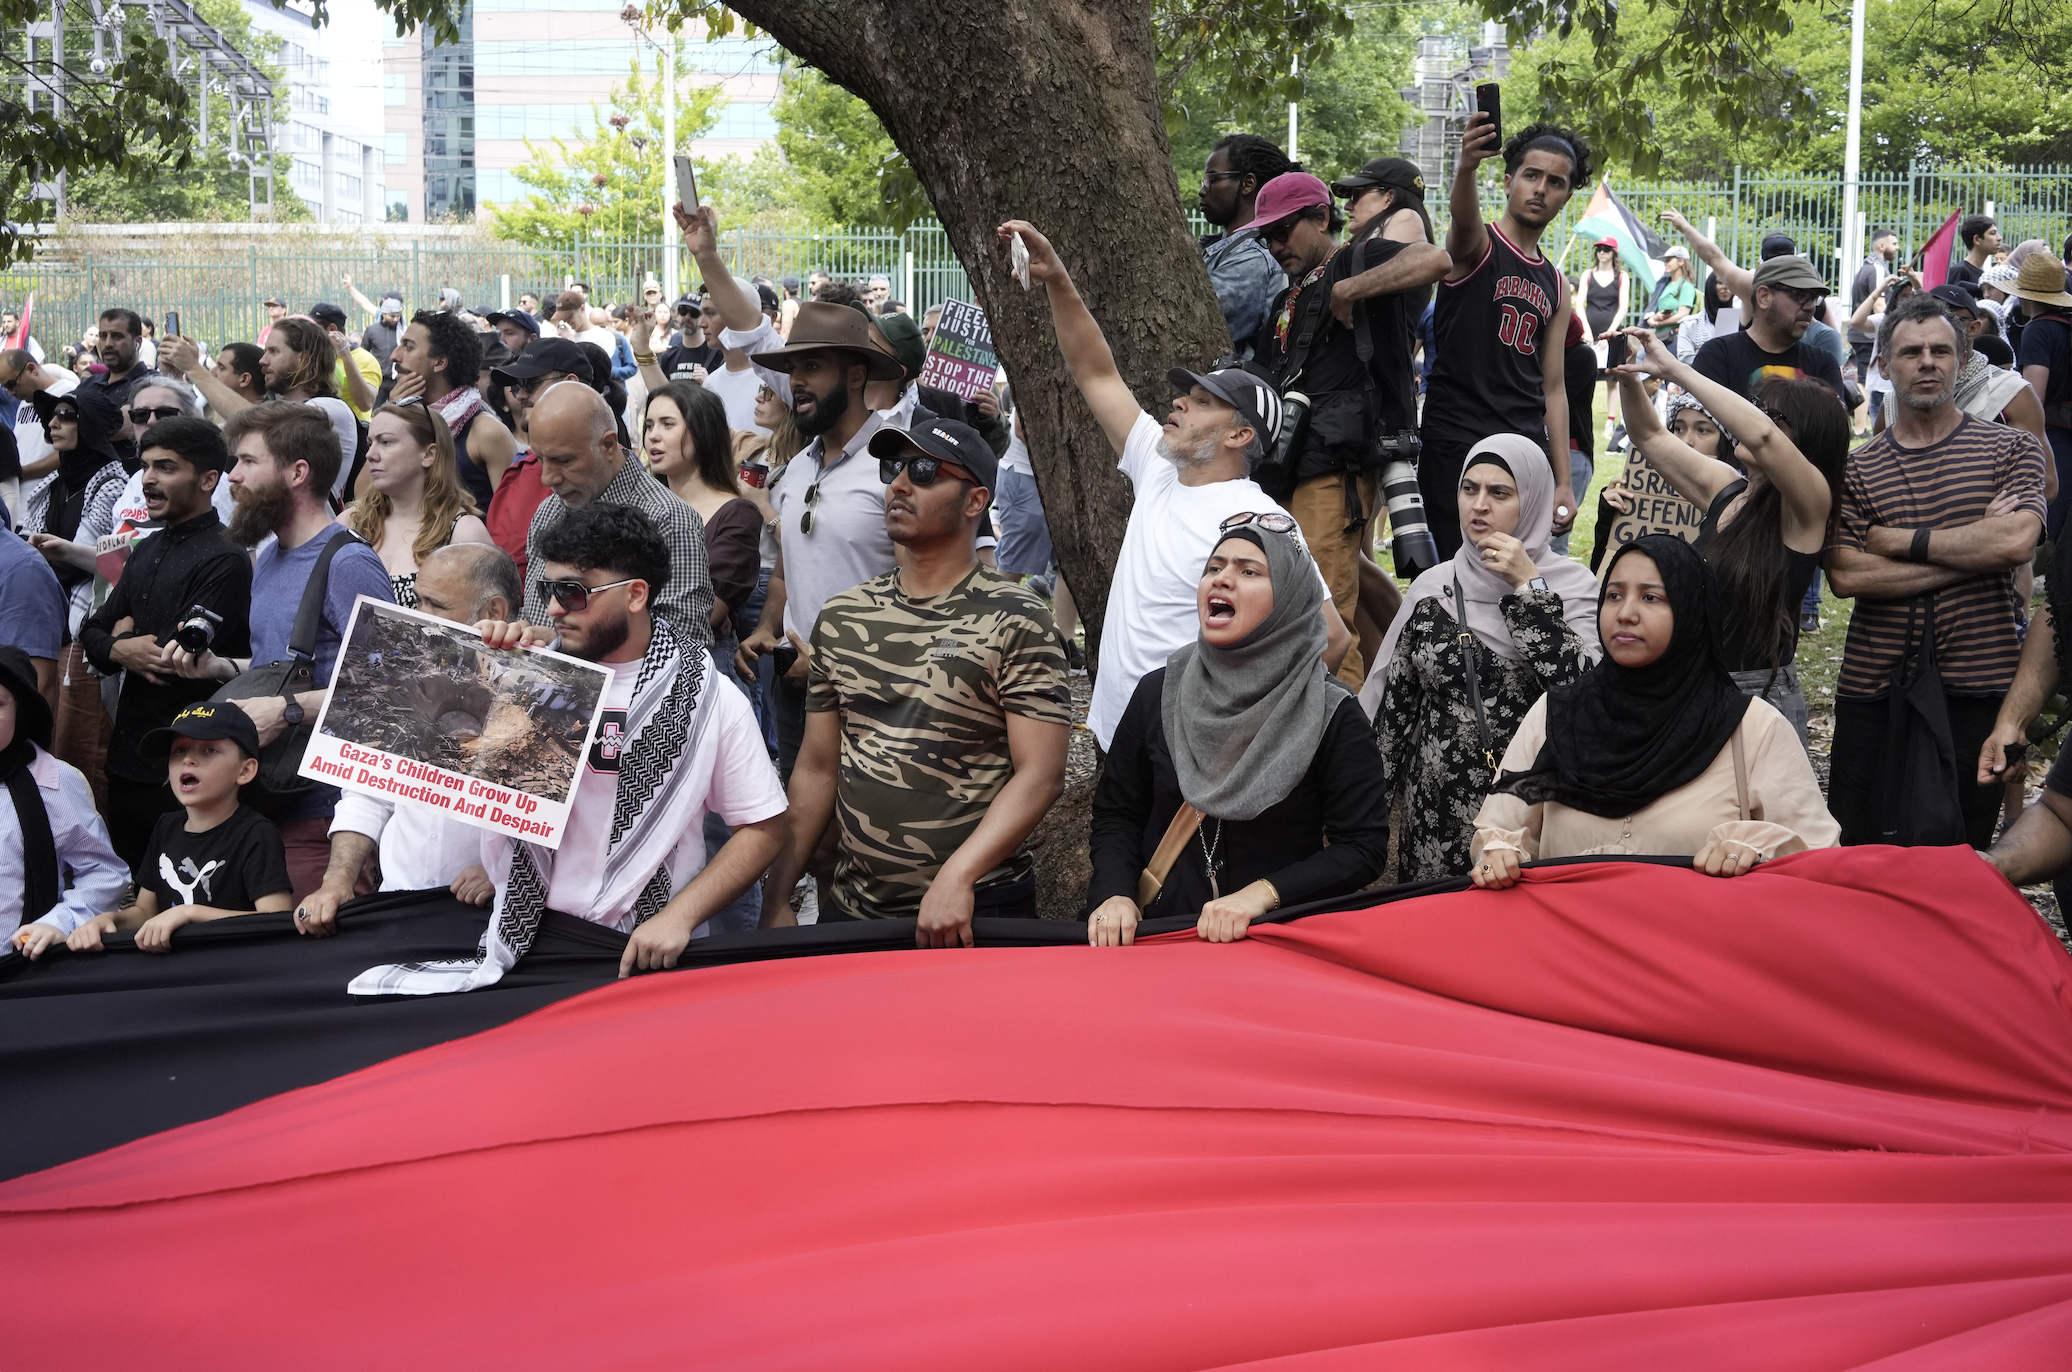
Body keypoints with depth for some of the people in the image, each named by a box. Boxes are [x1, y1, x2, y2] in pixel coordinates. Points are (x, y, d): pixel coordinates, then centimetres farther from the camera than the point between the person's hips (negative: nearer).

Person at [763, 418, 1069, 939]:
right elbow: (817, 767, 12)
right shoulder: (841, 617, 8)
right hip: (851, 909, 5)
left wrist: (957, 877, -26)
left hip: (974, 916, -5)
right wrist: (777, 896, 6)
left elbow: (1040, 775, -15)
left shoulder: (1016, 621, -8)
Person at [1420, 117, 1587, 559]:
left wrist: (1563, 483, 11)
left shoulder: (1556, 287, 19)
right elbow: (1463, 221, -26)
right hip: (1456, 445, -6)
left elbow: (1553, 389, 18)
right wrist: (1466, 167, -49)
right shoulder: (1476, 245, 1)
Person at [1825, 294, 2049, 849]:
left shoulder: (2011, 449, 5)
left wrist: (1900, 540, -9)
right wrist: (1971, 552, -10)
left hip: (1978, 686, -1)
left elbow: (2016, 541, -14)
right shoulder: (1857, 466, 7)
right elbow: (1846, 574, -8)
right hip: (1872, 685, 1)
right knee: (1856, 849, 5)